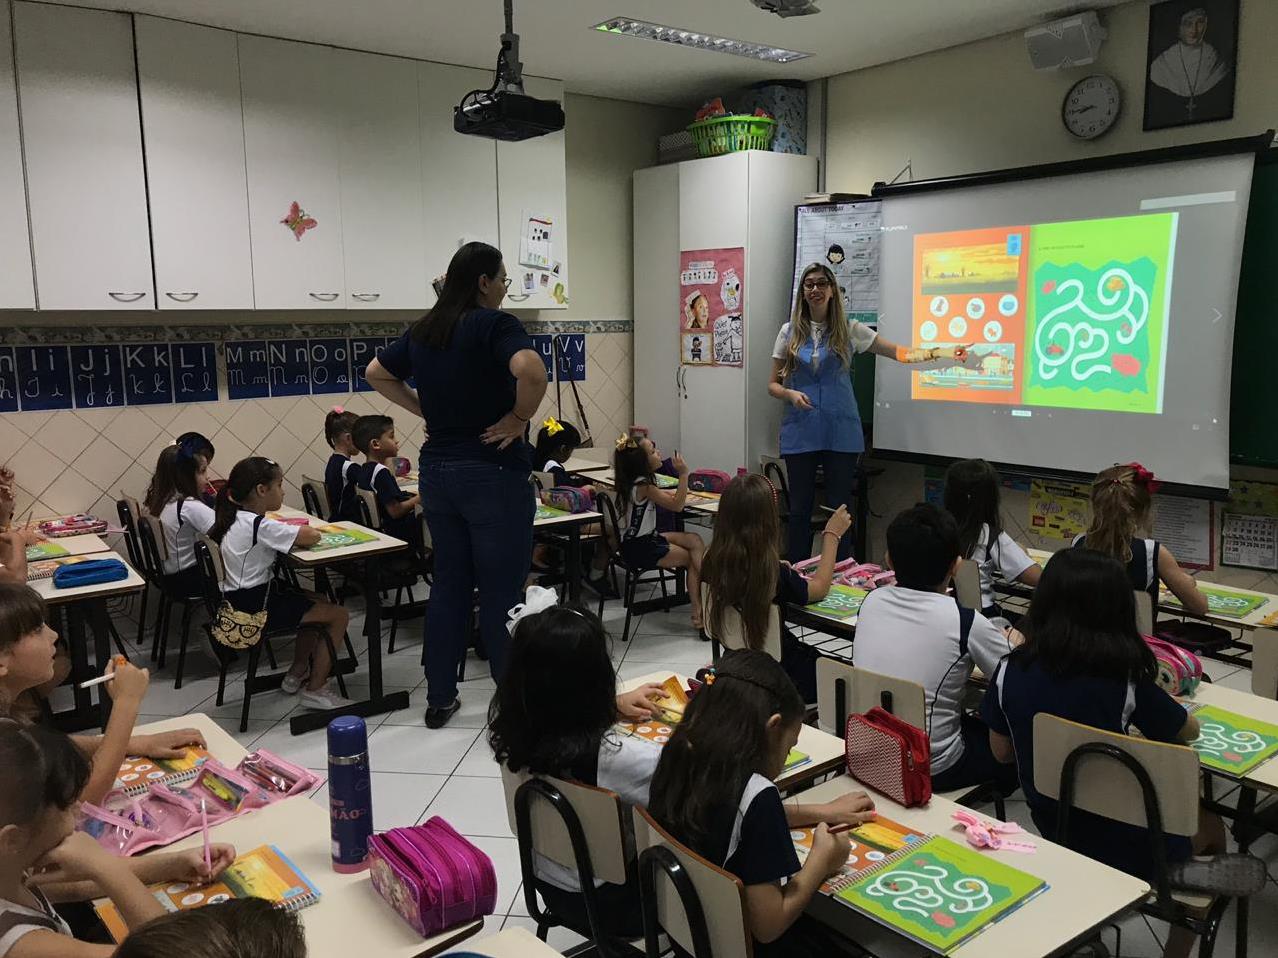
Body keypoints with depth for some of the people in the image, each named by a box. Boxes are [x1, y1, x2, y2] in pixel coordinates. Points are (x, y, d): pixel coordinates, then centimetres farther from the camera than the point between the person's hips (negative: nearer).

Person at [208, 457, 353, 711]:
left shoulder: (236, 519, 7)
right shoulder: (260, 526, -23)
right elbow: (312, 536, -25)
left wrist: (292, 532, 1)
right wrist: (307, 532, -3)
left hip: (241, 601, 10)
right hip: (257, 609, -10)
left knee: (317, 602, 26)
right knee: (339, 615, -6)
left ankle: (297, 673, 30)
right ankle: (314, 690, 1)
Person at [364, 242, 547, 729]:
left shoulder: (423, 330, 10)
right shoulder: (494, 324, -13)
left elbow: (376, 373, 21)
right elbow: (530, 370, -31)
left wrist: (426, 411, 14)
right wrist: (519, 419, -16)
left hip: (438, 470, 7)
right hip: (492, 473, -7)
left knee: (449, 584, 15)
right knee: (502, 591, 2)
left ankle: (439, 699, 23)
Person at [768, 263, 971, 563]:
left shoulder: (848, 330, 4)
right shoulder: (789, 332, 6)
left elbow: (901, 353, 2)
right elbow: (773, 384, 9)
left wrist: (941, 352, -10)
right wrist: (790, 394, -12)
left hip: (840, 433, 0)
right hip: (800, 432, 0)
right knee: (800, 509, 4)